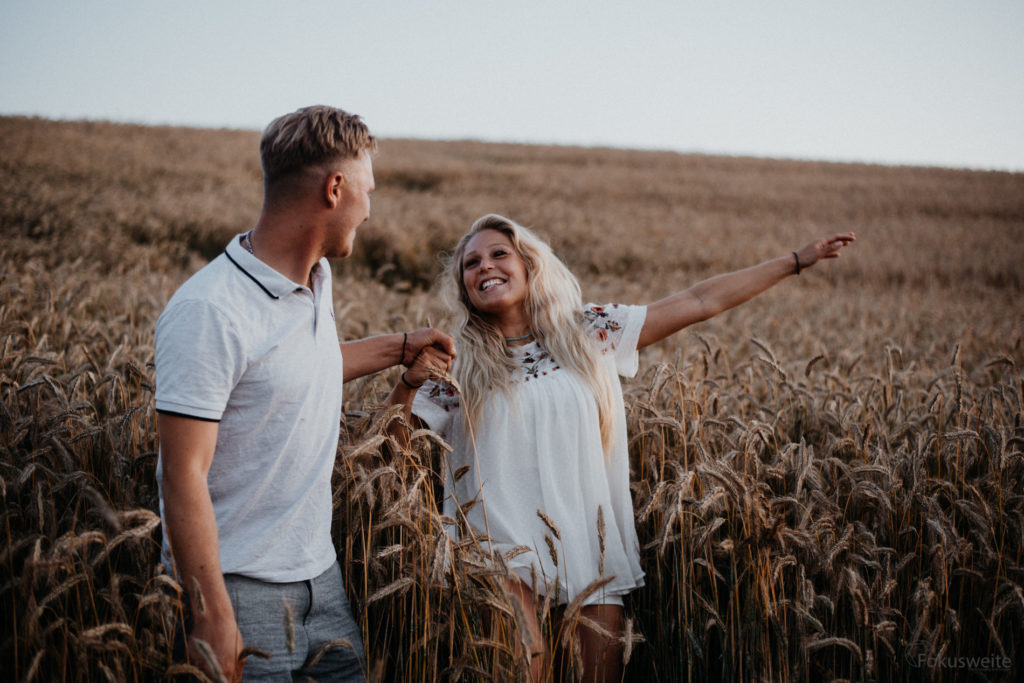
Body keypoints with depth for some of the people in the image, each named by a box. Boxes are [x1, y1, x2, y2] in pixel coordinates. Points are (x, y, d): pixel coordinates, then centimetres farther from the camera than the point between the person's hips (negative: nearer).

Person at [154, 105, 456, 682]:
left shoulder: (319, 278, 5)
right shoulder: (209, 312, -22)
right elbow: (184, 477, -23)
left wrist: (402, 347, 28)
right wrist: (212, 618, -22)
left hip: (320, 572, 8)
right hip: (240, 587, -8)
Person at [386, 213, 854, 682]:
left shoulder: (588, 332, 4)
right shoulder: (456, 365, 2)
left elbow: (701, 302, 7)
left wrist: (796, 261, 8)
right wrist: (407, 382, -19)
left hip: (590, 546, 2)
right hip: (505, 547, -2)